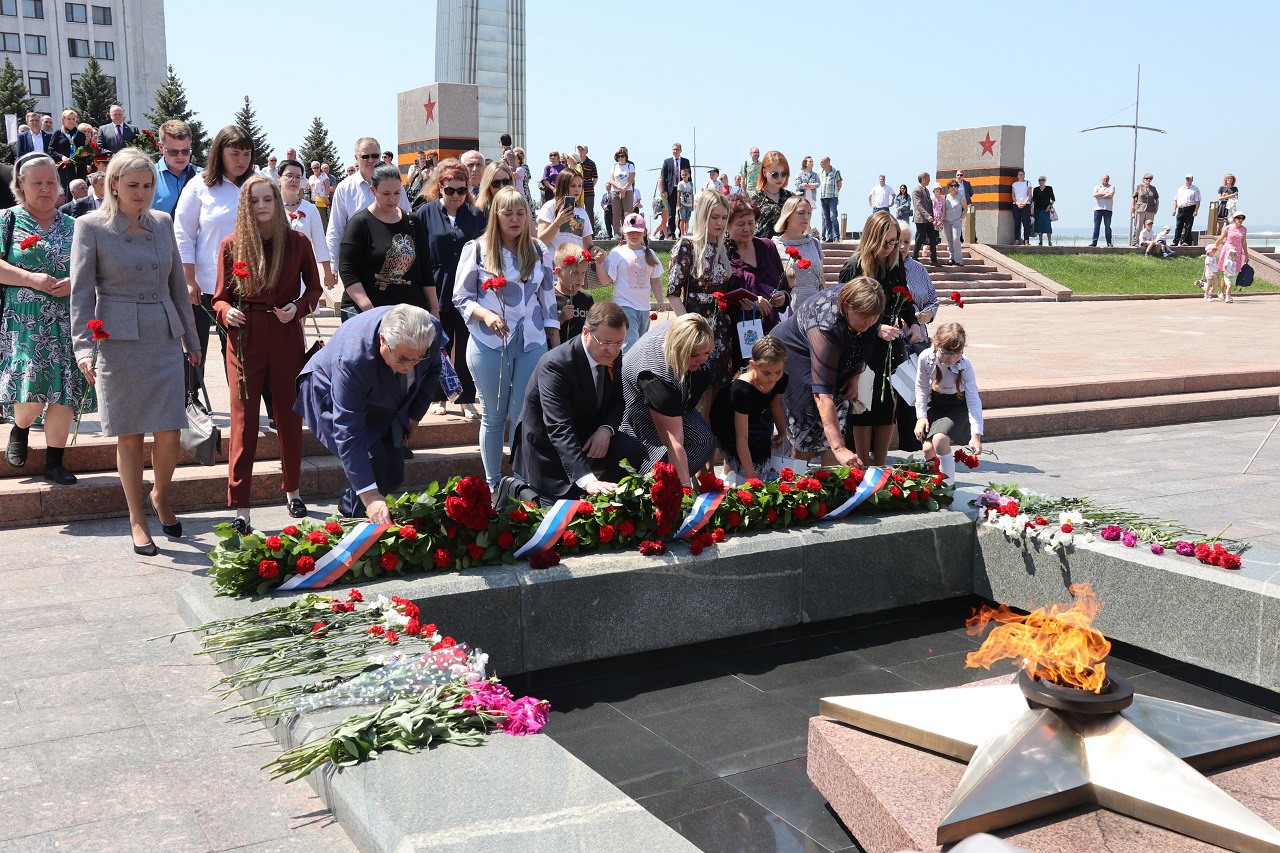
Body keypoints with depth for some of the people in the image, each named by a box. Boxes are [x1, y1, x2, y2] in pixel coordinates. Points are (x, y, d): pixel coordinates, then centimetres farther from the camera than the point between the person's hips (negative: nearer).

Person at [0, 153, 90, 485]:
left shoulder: (72, 227, 14)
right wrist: (31, 279, -16)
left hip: (66, 325, 3)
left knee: (64, 395, -2)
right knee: (31, 395, -13)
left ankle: (54, 463, 10)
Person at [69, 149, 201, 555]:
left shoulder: (162, 223, 10)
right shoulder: (91, 226, -1)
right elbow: (81, 290, -4)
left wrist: (191, 337, 17)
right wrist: (83, 347, -14)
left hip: (164, 336, 3)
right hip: (118, 339, -3)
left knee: (169, 434, -2)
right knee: (129, 436, 3)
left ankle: (161, 496, 26)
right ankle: (137, 520, 17)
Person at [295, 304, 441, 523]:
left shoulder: (432, 330, -29)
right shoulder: (352, 360, -45)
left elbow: (432, 369, -2)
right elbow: (348, 433, -43)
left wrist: (415, 414, 0)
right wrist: (369, 495, -46)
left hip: (384, 403, 6)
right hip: (331, 396, -5)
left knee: (393, 476, 1)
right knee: (373, 461, -26)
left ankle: (348, 506, 30)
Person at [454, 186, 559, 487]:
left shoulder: (538, 251, 8)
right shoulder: (477, 249, -1)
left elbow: (548, 301, 12)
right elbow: (461, 298, 0)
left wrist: (557, 346, 8)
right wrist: (486, 315, -19)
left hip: (532, 345, 2)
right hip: (489, 345, -2)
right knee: (494, 416, 7)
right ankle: (493, 484, 19)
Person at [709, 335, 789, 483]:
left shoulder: (781, 379, -20)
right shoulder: (742, 390, -39)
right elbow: (742, 438, -38)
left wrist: (782, 433, 4)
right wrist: (751, 476, -39)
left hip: (754, 417, 8)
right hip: (727, 426, -7)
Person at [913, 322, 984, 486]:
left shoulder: (964, 365, -27)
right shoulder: (926, 357, -21)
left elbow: (973, 400, -27)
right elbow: (921, 388, -3)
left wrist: (976, 434, -34)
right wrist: (921, 416, -7)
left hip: (958, 405, -3)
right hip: (935, 403, 3)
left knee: (940, 438, -27)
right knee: (928, 448, -12)